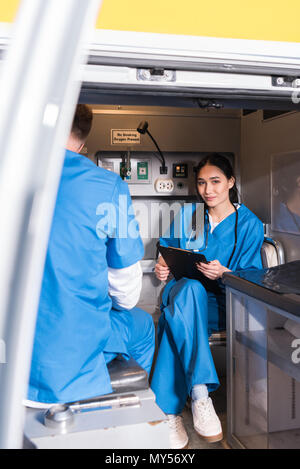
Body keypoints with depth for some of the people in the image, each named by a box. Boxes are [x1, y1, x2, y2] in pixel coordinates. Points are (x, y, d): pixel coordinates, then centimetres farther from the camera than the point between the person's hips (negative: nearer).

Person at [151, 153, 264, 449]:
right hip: (184, 294, 2)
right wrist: (163, 267, -7)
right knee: (190, 288, -38)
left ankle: (168, 411, -35)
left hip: (220, 304, -2)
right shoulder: (187, 215, 15)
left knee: (176, 317, -37)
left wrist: (224, 273, -22)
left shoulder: (249, 224, 7)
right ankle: (200, 393, -42)